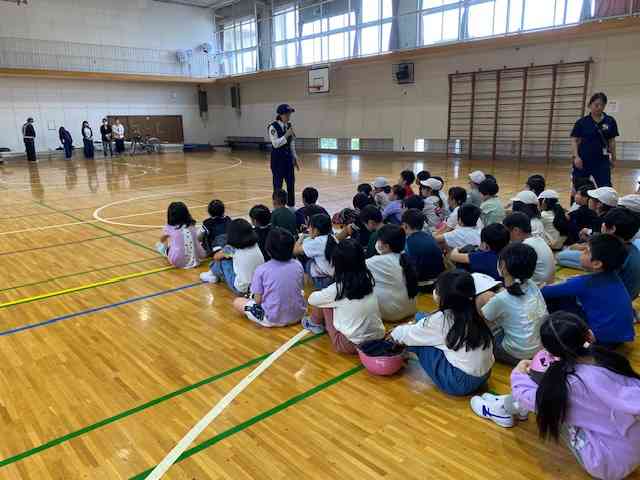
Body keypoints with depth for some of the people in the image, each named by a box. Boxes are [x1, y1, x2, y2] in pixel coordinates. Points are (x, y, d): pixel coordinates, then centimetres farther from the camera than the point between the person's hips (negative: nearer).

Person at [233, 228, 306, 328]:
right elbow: (301, 289, 5)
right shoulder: (298, 265, -8)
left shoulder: (261, 269, -17)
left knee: (237, 302, 17)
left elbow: (258, 300, -12)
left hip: (272, 319, 1)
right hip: (298, 316, 0)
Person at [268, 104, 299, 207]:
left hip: (288, 157, 6)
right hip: (277, 158, -6)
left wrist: (295, 157, 10)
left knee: (291, 182, 9)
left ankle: (291, 205, 21)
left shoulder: (289, 125, 7)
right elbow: (275, 144, -19)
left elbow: (292, 144, 12)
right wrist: (286, 135, -22)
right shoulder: (273, 127, -12)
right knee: (278, 184, 0)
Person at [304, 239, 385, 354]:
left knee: (324, 302, 11)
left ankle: (315, 324, 36)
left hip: (352, 345, -5)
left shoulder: (337, 289, -15)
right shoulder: (368, 280, -2)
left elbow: (312, 299, 3)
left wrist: (324, 293, 23)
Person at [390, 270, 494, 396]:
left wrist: (395, 333, 18)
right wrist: (412, 325, 17)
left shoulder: (441, 319, -18)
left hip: (460, 382, -8)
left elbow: (410, 335, -1)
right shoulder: (470, 314, 1)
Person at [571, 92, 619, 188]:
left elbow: (612, 141, 9)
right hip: (582, 160, -1)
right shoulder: (582, 122, -2)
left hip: (602, 161, 1)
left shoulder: (610, 121, 3)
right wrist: (576, 156, -14)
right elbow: (574, 140, -2)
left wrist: (613, 158, 9)